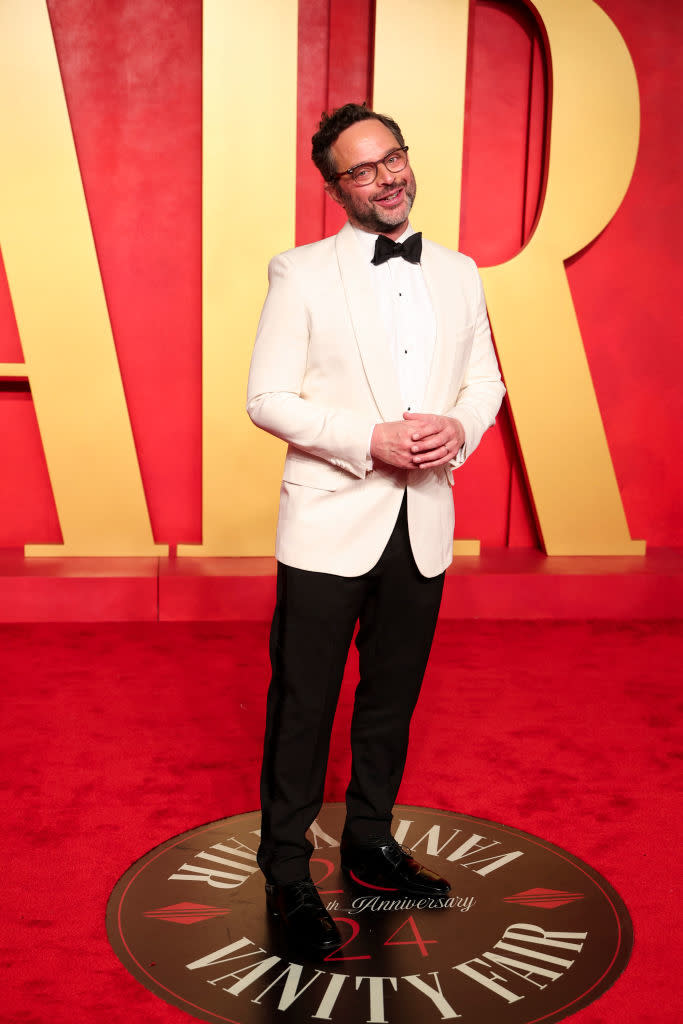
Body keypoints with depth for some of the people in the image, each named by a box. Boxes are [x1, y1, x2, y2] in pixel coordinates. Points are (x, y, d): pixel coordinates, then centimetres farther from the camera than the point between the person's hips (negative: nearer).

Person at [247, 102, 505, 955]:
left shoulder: (459, 274, 9)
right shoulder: (301, 274, -4)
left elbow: (485, 380, 15)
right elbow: (267, 398, -8)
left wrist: (459, 428, -8)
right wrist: (371, 440, -19)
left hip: (423, 525, 5)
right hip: (330, 524, -4)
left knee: (392, 699, 17)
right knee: (302, 704, 4)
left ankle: (370, 845, 36)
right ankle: (286, 874, 21)